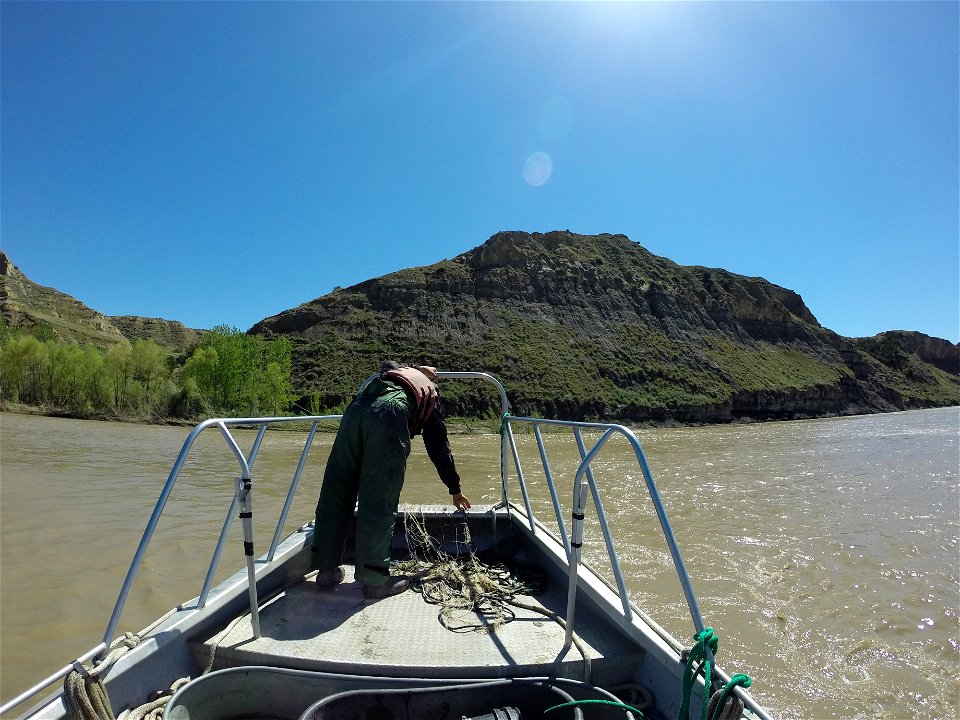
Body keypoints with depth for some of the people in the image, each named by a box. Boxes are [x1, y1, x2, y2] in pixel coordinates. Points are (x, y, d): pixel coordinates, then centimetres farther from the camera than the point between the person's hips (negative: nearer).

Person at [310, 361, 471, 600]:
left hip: (356, 409, 4)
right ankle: (375, 579, 8)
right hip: (390, 416, -4)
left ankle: (326, 570, 20)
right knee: (380, 502, 2)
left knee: (335, 492, 10)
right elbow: (440, 448, 31)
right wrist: (455, 490, 39)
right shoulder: (429, 395, 30)